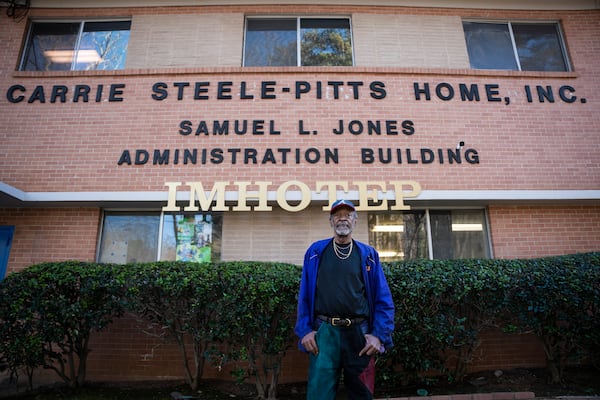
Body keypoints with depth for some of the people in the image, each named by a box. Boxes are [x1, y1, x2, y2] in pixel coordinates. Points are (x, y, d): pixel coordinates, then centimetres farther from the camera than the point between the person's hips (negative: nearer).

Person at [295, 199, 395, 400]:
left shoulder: (368, 254, 6)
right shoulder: (316, 251, 6)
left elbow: (383, 299, 3)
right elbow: (304, 295, 5)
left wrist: (379, 335, -6)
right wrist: (305, 330, -3)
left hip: (359, 333, 1)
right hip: (324, 332, -1)